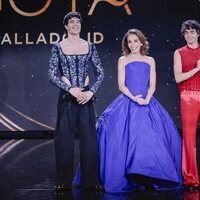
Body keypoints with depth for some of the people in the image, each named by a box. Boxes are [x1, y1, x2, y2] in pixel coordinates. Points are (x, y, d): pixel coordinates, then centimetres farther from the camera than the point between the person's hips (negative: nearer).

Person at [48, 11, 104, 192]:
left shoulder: (89, 46, 7)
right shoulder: (58, 47, 1)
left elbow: (100, 72, 7)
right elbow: (52, 75, -4)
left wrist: (91, 91, -7)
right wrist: (71, 89, -14)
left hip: (86, 96, 2)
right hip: (67, 96, -2)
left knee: (89, 137, 3)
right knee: (65, 138, 1)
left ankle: (91, 180, 12)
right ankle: (64, 181, 12)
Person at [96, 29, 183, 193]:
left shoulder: (150, 61, 13)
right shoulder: (123, 60, 8)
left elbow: (152, 85, 6)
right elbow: (121, 85, 0)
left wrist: (146, 99, -12)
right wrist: (134, 98, -14)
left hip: (147, 104, 2)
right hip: (127, 104, -2)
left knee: (151, 139, -6)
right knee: (127, 139, -11)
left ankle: (150, 178, 3)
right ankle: (125, 179, -4)